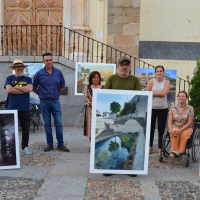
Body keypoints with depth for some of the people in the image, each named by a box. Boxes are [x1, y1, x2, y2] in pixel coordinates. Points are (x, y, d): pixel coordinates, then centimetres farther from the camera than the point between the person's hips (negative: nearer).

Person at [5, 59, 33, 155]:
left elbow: (30, 89, -9)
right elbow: (9, 90, -10)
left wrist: (16, 87, -7)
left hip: (25, 109, 1)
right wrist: (23, 90, -8)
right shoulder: (9, 78, 6)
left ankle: (25, 147, 19)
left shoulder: (28, 79, 10)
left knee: (26, 129, 7)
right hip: (12, 108, -1)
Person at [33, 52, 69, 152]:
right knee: (47, 124, 7)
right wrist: (42, 94, 9)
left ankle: (60, 144, 8)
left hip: (55, 101, 1)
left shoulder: (58, 72, 0)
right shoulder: (39, 73, -4)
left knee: (59, 123, 1)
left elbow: (62, 86, 13)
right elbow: (34, 88, 7)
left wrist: (55, 93, 11)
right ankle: (49, 144, 17)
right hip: (44, 102, -1)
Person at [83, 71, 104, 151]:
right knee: (91, 126, 0)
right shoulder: (87, 87, 9)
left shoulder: (103, 87, 10)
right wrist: (91, 104, -14)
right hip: (91, 109, 0)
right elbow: (86, 97, -1)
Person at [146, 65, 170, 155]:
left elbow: (164, 93, -13)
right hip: (152, 108, 0)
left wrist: (152, 93, -9)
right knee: (151, 128, 9)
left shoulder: (167, 82, 1)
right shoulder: (151, 81, -1)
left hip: (163, 109, 0)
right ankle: (150, 146, 22)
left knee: (161, 129, 3)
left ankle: (160, 148, 11)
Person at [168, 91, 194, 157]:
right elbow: (170, 121, -1)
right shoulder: (173, 108, 3)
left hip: (186, 128, -1)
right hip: (175, 127, 1)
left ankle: (180, 151, -31)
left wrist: (180, 130, -22)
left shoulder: (190, 108, -4)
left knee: (184, 134, -35)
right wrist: (170, 130, -22)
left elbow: (190, 122, -9)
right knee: (174, 133, -34)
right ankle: (174, 151, -35)